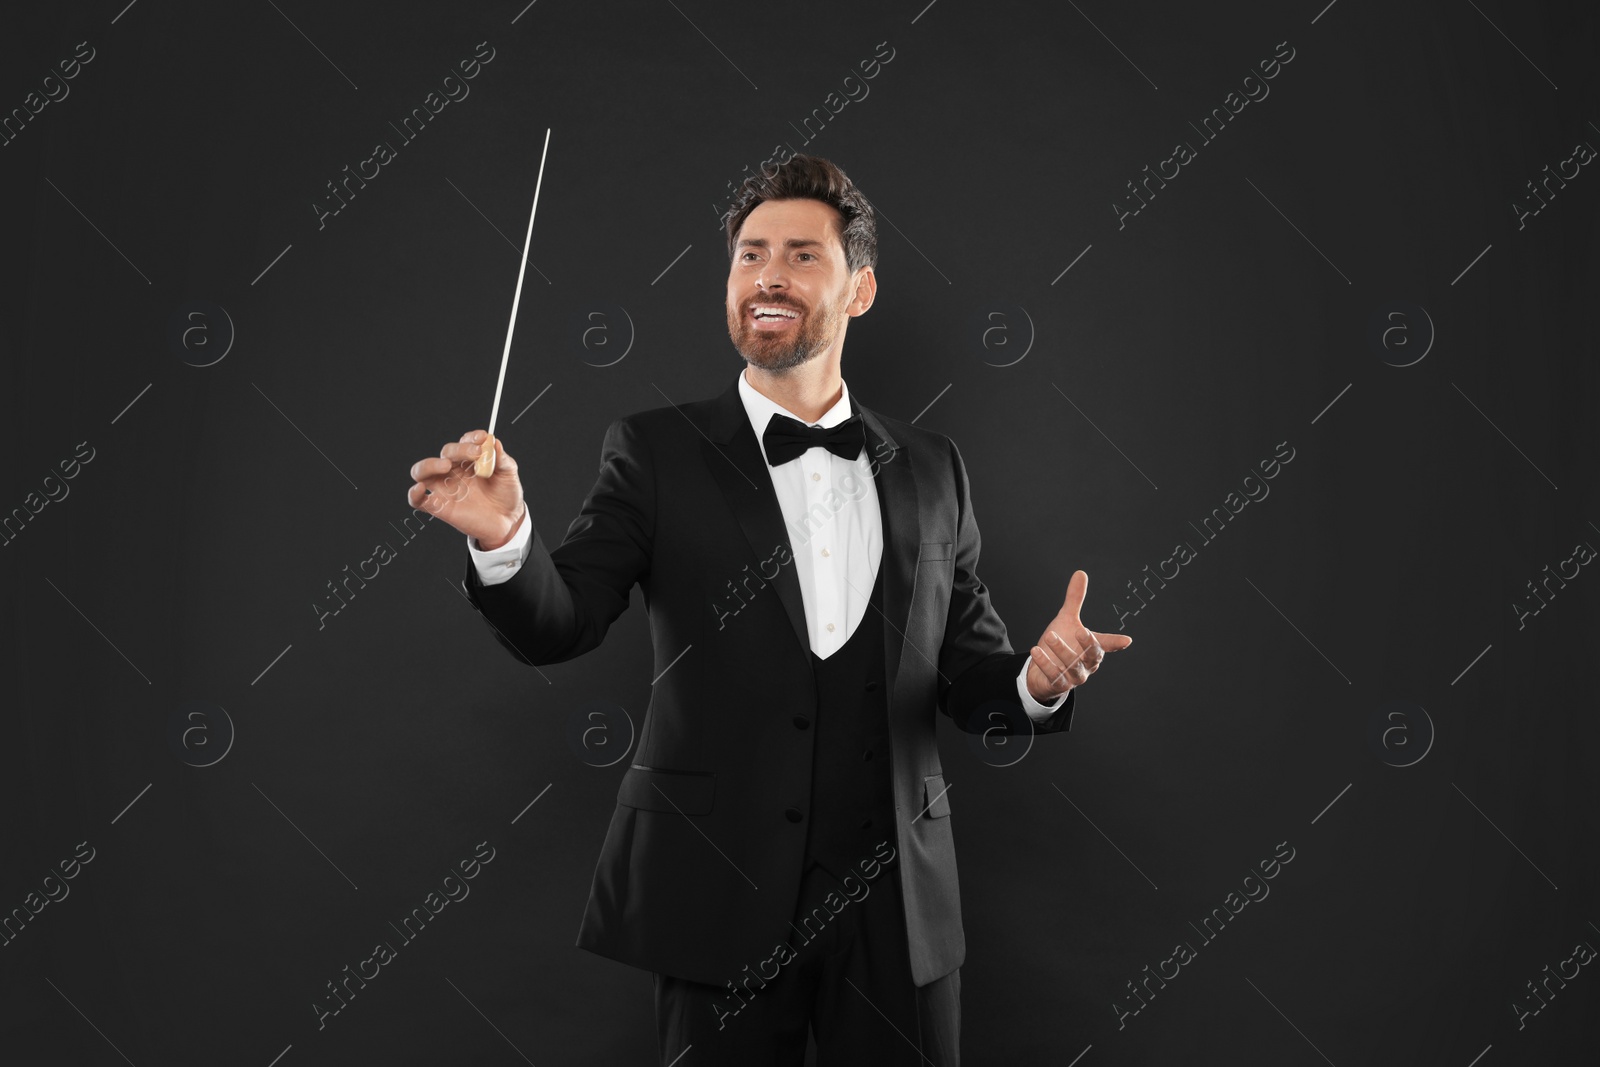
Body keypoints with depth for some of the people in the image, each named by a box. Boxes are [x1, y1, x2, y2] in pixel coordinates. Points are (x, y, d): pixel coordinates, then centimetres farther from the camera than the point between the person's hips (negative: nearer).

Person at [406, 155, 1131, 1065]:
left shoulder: (930, 468, 7)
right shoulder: (658, 452, -1)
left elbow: (968, 671, 9)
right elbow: (558, 625, -9)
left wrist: (1038, 679, -13)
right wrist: (505, 537, -29)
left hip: (899, 904, 3)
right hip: (724, 899, -2)